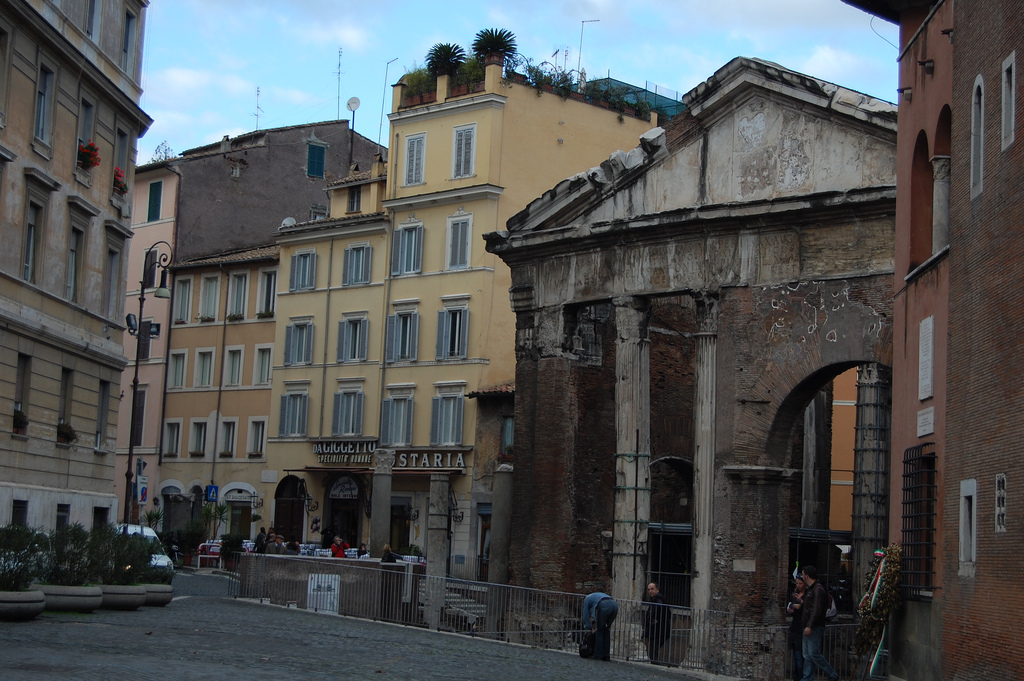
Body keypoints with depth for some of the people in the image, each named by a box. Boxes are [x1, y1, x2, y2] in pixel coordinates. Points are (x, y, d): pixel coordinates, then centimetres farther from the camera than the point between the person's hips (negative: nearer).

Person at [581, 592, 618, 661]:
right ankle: (606, 655, 17)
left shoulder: (587, 599, 29)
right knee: (607, 630, 18)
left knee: (599, 630, 10)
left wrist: (590, 628, 33)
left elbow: (586, 615, 27)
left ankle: (598, 655, 11)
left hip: (604, 606, -5)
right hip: (614, 604, 5)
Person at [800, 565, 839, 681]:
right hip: (809, 628, 10)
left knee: (814, 654, -12)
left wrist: (809, 626, -27)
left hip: (815, 628, -10)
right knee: (807, 655, 6)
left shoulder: (818, 589, -13)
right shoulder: (811, 589, 19)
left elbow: (817, 609, -22)